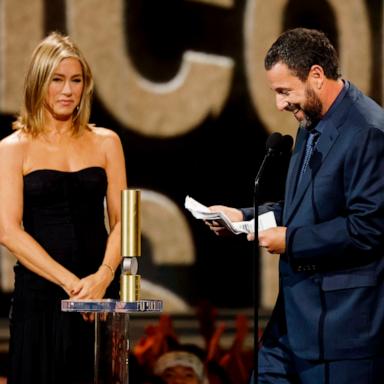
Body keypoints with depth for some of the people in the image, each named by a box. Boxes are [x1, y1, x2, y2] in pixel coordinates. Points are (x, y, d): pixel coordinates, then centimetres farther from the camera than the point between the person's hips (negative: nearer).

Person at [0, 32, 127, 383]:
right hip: (39, 292, -2)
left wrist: (103, 276, -14)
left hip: (99, 291, 2)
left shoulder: (105, 142, 9)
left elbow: (120, 220, 5)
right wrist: (70, 282, -16)